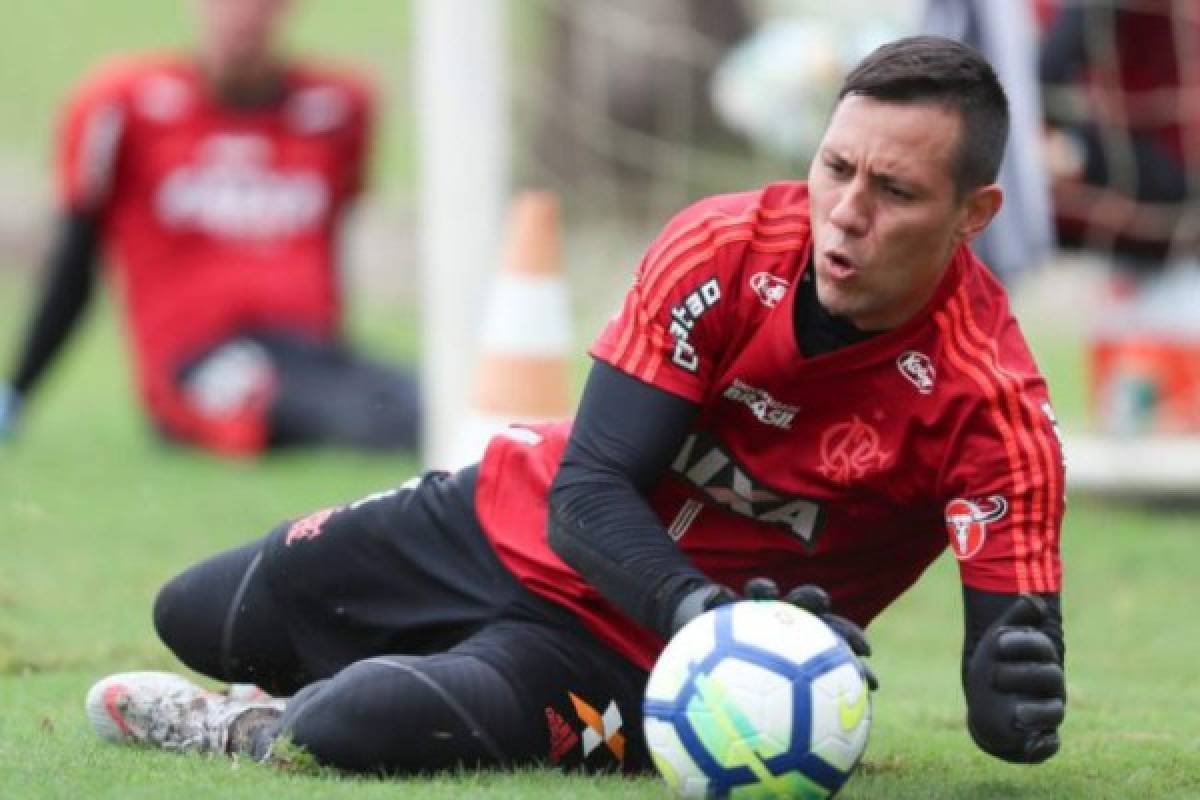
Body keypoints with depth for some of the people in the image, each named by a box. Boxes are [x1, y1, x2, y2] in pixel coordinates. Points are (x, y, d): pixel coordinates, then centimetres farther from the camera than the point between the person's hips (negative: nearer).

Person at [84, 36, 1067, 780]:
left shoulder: (992, 407, -28)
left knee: (359, 728, -30)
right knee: (198, 620, 18)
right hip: (521, 521, 4)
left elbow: (1020, 655, -26)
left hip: (630, 657, -4)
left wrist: (1015, 705, -53)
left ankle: (247, 737, 6)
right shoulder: (723, 252, -21)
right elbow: (587, 492, -21)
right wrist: (698, 608, -42)